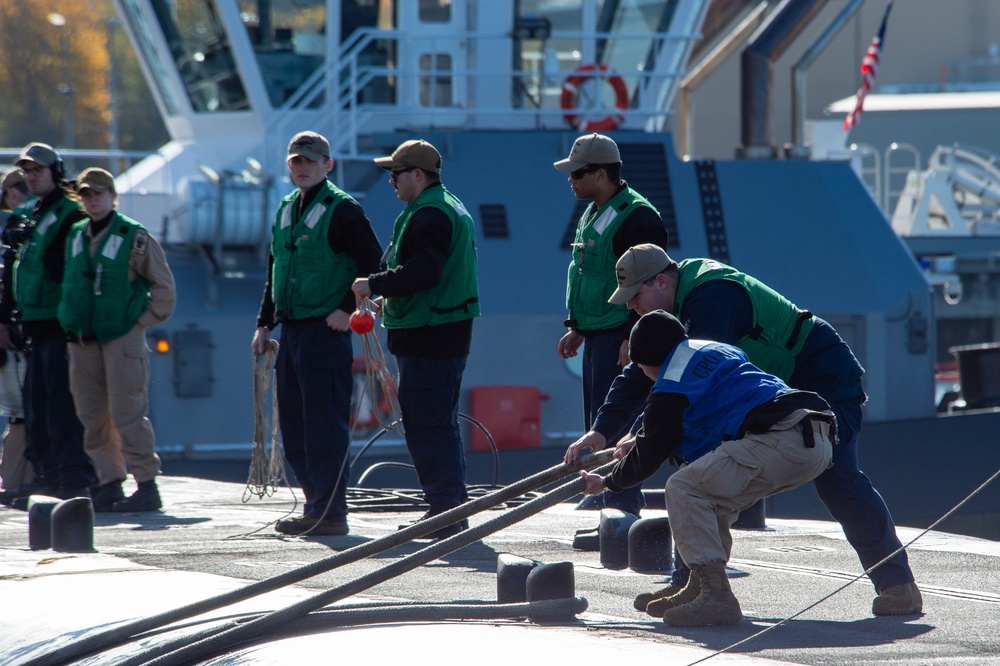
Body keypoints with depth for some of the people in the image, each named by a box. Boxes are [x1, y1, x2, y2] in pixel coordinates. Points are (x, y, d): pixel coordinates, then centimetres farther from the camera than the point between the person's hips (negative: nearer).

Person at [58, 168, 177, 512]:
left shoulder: (135, 237, -5)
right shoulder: (74, 236, 12)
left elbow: (163, 286, 0)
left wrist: (144, 322, -5)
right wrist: (71, 324, 15)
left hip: (122, 338, -6)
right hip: (82, 340, 6)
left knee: (127, 414, -9)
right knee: (92, 416, 5)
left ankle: (147, 486, -5)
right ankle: (110, 483, 11)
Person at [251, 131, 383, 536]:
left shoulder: (342, 210, -7)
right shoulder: (285, 210, 17)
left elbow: (372, 264, -10)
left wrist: (347, 308, -16)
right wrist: (264, 323, 20)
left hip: (326, 331, -8)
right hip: (290, 331, 8)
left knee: (324, 424, -8)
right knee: (293, 426, 9)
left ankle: (329, 512, -6)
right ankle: (316, 504, 17)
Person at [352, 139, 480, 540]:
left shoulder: (429, 215, -15)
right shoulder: (452, 209, 19)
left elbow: (424, 272, -27)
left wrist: (375, 285, -17)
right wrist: (391, 297, 20)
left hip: (428, 337, -11)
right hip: (449, 334, 11)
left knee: (426, 426, -9)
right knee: (441, 424, 16)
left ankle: (444, 512, -10)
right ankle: (453, 510, 21)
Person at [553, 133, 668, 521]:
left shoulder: (637, 216, -15)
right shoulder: (593, 214, 17)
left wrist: (633, 338, -24)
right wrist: (577, 327, 24)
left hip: (621, 339, -10)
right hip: (597, 336, 10)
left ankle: (623, 512, -12)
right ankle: (622, 512, 17)